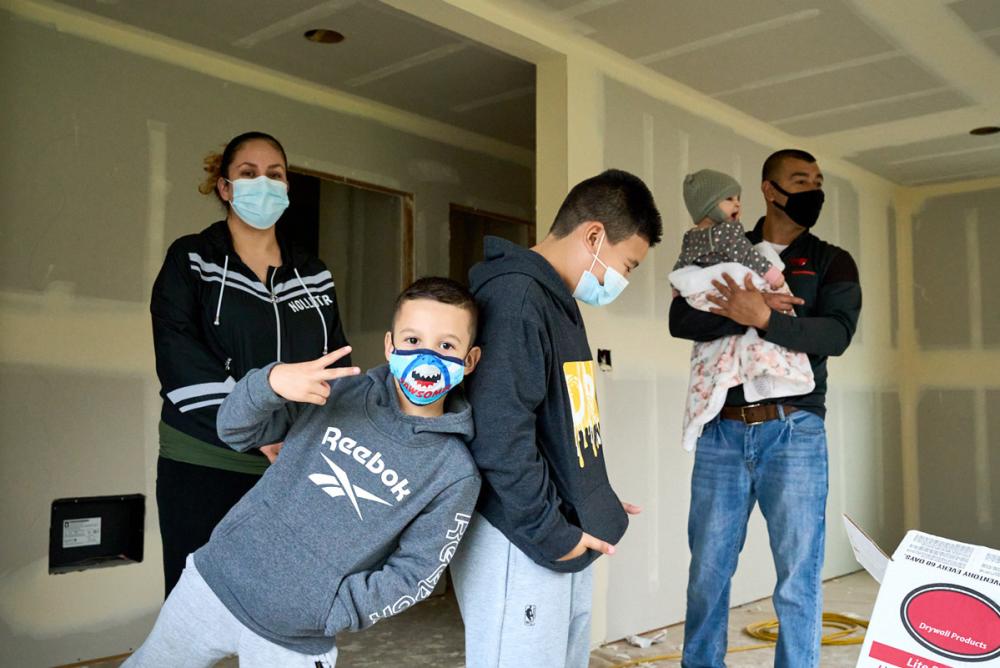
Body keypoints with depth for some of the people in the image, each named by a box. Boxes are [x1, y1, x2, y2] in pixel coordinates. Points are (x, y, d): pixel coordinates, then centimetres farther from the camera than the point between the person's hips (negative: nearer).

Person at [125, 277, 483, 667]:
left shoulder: (455, 474, -12)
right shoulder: (339, 391, -7)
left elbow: (413, 573, -8)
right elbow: (235, 431, -2)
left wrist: (326, 612, -16)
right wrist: (272, 380, -23)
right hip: (219, 577, 3)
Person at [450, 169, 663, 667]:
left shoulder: (560, 301, 14)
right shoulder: (515, 297, -19)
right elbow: (499, 437, -26)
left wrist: (593, 504, 13)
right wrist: (549, 533, -18)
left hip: (565, 542, 10)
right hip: (520, 547, -10)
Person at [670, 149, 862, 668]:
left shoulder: (832, 262, 8)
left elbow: (837, 333, -9)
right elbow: (681, 321, -4)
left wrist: (764, 318, -22)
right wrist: (744, 314, -19)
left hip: (793, 432, -1)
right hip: (721, 432, 1)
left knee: (798, 580, 2)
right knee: (707, 570, 8)